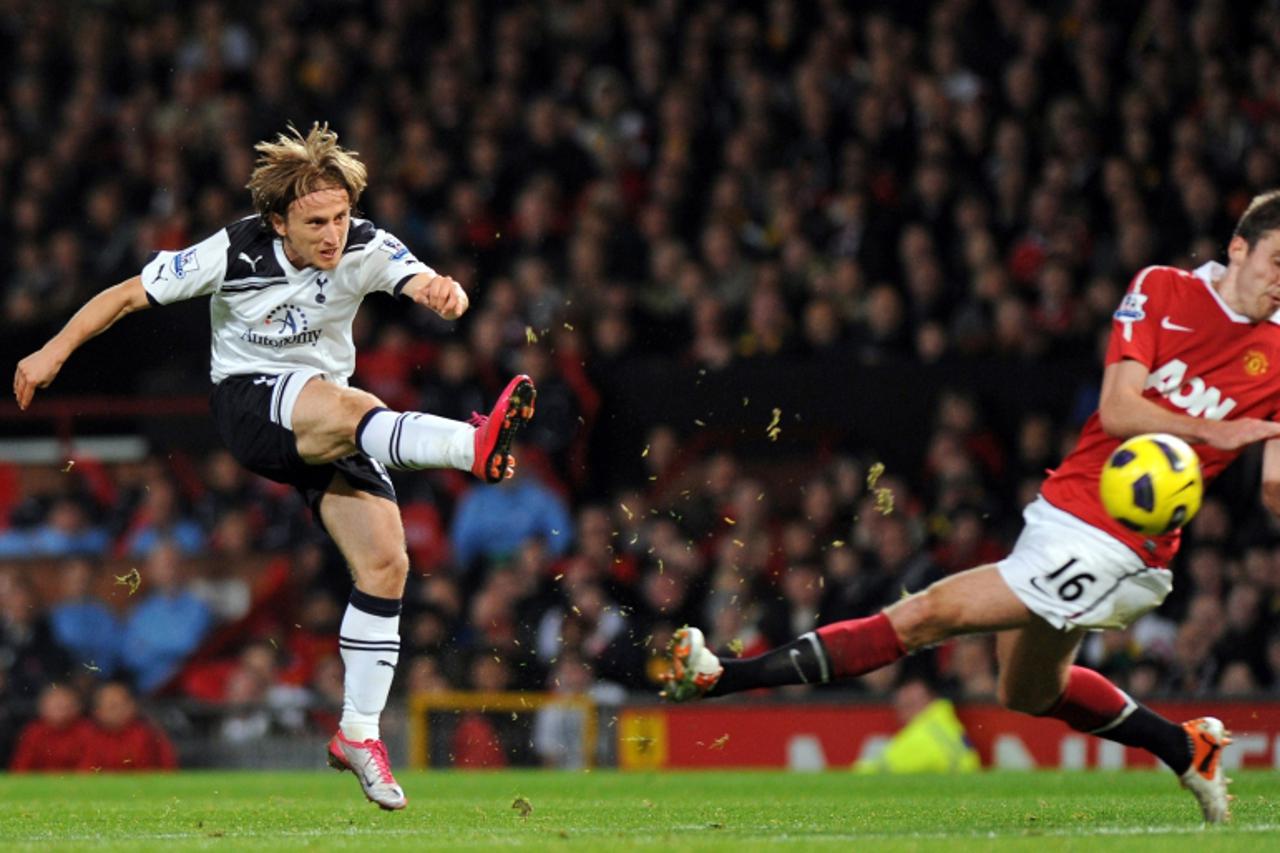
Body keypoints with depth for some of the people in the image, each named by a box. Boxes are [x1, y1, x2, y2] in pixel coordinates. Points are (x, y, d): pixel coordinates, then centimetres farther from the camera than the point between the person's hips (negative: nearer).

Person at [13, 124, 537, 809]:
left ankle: (359, 733, 1)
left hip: (327, 428, 4)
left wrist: (443, 292, -52)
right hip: (248, 400, -4)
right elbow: (130, 294, -5)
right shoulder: (235, 252, -15)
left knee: (385, 563, -9)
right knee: (348, 407, -37)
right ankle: (474, 447, -63)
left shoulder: (365, 250, -10)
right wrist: (55, 352, -5)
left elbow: (426, 285, -27)